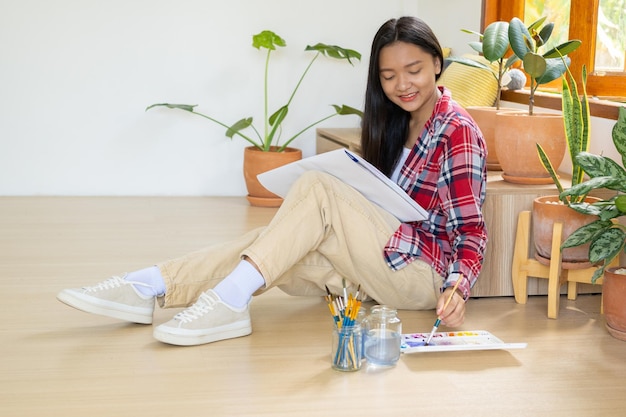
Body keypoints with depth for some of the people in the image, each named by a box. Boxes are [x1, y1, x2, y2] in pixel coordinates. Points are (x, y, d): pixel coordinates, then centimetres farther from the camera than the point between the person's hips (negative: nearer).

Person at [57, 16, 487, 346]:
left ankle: (229, 302, -33)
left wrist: (458, 287, -30)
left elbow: (471, 228, -13)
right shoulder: (396, 124, 15)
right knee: (267, 242, -15)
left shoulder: (457, 131, -8)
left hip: (425, 272, -7)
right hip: (378, 260, 7)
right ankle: (147, 288, -24)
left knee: (317, 187, -25)